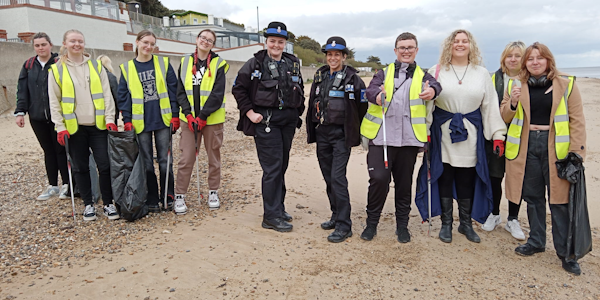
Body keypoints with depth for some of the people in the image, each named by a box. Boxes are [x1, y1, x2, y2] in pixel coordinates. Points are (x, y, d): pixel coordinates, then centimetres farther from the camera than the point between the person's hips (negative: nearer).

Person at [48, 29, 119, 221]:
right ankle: (88, 204, 20)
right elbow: (54, 101, 2)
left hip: (98, 125, 1)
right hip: (74, 127, 0)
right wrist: (60, 127, -5)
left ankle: (108, 203, 12)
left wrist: (110, 118, -5)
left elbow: (106, 94, 3)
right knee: (81, 167, 8)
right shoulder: (57, 69, 3)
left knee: (104, 165, 0)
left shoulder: (96, 66, 6)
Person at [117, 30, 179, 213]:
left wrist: (175, 115, -3)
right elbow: (123, 96, 4)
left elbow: (173, 89, 3)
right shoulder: (127, 68, 5)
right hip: (140, 122, 0)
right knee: (146, 163, 6)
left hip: (163, 120, 0)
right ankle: (151, 200, 17)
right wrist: (127, 121, -3)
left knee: (165, 160, 5)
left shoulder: (163, 64, 5)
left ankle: (167, 197, 17)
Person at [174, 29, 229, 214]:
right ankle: (180, 196, 10)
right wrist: (188, 114, -8)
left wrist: (202, 116, -14)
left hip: (212, 119, -1)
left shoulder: (218, 64, -1)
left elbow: (217, 94, -8)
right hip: (190, 118, 1)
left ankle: (213, 192, 25)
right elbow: (180, 92, 5)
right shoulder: (185, 62, 8)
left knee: (214, 157, 10)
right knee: (186, 158, 0)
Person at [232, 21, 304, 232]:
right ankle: (271, 216, 0)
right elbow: (238, 89, -1)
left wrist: (297, 112, 13)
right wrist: (249, 112, -8)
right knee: (272, 168, -7)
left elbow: (300, 90, 22)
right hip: (265, 120, -5)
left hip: (288, 121, 6)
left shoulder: (293, 64, 13)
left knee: (282, 166, 11)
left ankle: (277, 207, 25)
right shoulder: (255, 63, -2)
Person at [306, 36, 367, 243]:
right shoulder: (319, 77, 12)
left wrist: (356, 132, -2)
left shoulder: (353, 79, -5)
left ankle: (344, 225, -5)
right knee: (328, 177, 11)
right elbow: (312, 104, 17)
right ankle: (336, 215, 26)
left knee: (337, 177, -12)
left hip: (341, 135, -6)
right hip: (321, 134, 6)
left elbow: (362, 108, -3)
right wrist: (311, 131, 14)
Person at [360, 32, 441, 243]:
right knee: (379, 178, -10)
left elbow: (434, 84, -7)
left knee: (404, 182, 9)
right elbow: (371, 89, -6)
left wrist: (432, 91, -31)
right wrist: (377, 95, -29)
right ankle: (371, 223, 11)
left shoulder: (422, 75, 14)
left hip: (409, 138, 1)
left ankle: (402, 225, 26)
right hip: (382, 136, -1)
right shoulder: (384, 73, 13)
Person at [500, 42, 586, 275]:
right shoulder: (516, 86, 8)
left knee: (559, 198, 0)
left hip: (556, 146, -2)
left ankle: (565, 251, 13)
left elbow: (577, 120, 0)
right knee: (532, 197, 12)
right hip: (526, 146, 2)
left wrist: (576, 151, -8)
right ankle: (536, 241, 28)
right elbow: (505, 117, 9)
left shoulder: (566, 84, 2)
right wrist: (512, 103, -11)